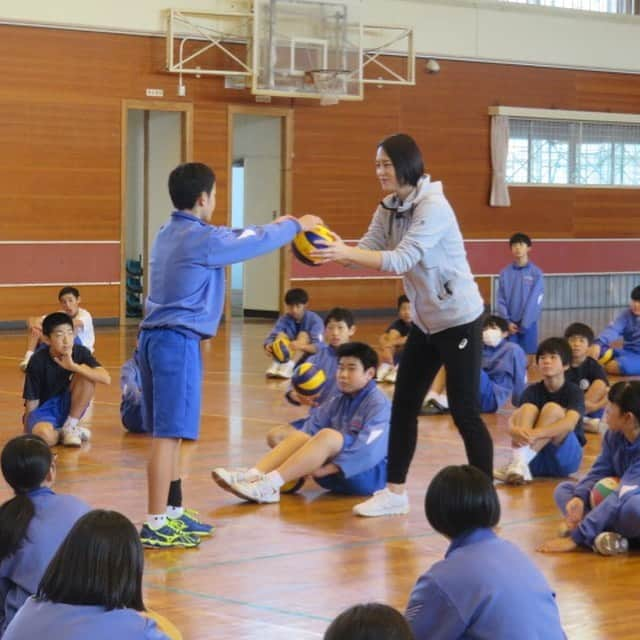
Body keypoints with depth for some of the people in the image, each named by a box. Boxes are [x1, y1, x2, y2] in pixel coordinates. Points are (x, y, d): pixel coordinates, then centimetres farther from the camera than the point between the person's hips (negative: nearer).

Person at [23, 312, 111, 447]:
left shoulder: (80, 352, -11)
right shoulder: (38, 361, -17)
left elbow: (106, 379, -26)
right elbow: (32, 402, -11)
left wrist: (74, 367, -35)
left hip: (68, 408, 4)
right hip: (44, 410, -4)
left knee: (85, 372, -22)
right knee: (44, 435, -41)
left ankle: (70, 427, -11)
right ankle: (59, 433, -2)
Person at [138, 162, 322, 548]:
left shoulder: (170, 233, 14)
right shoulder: (203, 240, -13)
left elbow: (232, 238, 27)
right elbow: (257, 244, -3)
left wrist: (273, 226, 31)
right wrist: (295, 226, 14)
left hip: (155, 337, 9)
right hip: (178, 342, -9)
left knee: (170, 432, 15)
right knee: (170, 433, -8)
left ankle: (174, 513, 23)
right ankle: (156, 526, -9)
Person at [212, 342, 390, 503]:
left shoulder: (379, 405, -11)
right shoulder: (338, 402, 14)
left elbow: (370, 450, -23)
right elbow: (311, 427, 4)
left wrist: (325, 469, -27)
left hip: (370, 474, -7)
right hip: (338, 477, 7)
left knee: (329, 435, -29)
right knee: (298, 436, -9)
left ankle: (270, 484, -40)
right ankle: (252, 476, -32)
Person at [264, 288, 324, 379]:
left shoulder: (315, 319, -13)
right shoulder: (284, 319, -4)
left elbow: (317, 346, -27)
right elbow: (271, 337, -18)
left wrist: (301, 346, -48)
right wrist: (268, 346, -42)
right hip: (288, 355, 3)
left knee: (304, 335, -27)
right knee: (281, 335, -19)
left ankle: (289, 366, -46)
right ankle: (276, 364, -40)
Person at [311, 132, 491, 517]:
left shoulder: (433, 207, -21)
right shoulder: (390, 209, 4)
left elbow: (403, 259, -30)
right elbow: (368, 250, -5)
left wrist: (346, 253, -39)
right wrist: (335, 249, -25)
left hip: (459, 319, -8)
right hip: (426, 322, 8)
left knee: (465, 412, -5)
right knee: (404, 406, 9)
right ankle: (395, 492, 17)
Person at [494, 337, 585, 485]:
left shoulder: (573, 391, -6)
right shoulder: (532, 390, 3)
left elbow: (570, 423, -27)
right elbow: (513, 419, -14)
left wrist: (536, 433, -44)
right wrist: (515, 430, -40)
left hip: (564, 457, -3)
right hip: (535, 458, 3)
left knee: (552, 409, -25)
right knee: (528, 408, -20)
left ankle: (520, 463, -40)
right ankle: (518, 464, -45)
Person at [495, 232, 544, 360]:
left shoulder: (536, 273, -3)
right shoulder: (505, 273, 4)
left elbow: (534, 302, -7)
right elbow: (500, 300, 2)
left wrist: (524, 324, -12)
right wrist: (507, 322, -9)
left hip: (528, 324, -2)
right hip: (509, 324, 2)